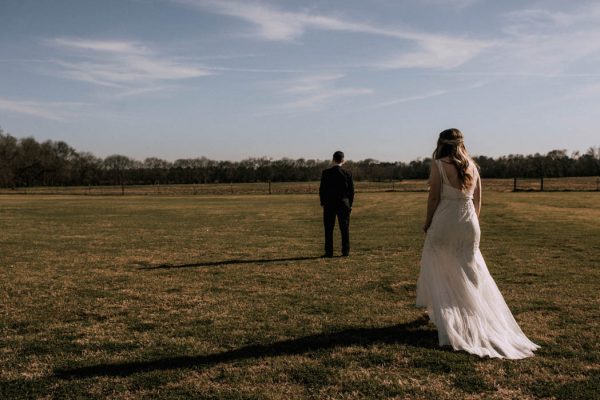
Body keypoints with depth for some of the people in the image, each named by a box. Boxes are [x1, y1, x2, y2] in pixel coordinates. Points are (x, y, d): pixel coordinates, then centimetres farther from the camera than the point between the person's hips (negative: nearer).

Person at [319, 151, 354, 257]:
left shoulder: (326, 173, -6)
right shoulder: (347, 173, -3)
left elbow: (322, 189, -3)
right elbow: (351, 190, 0)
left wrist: (323, 202, 8)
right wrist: (350, 204, 9)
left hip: (329, 204, -1)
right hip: (343, 204, 1)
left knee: (329, 229, 4)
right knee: (344, 228, 6)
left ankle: (329, 252, 4)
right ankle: (345, 251, 7)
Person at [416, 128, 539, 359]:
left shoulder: (439, 164, -8)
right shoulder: (472, 166, 7)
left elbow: (434, 197, -10)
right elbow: (477, 200, 10)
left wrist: (427, 223, 1)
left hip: (444, 224, -5)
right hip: (469, 224, 5)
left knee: (440, 274, 9)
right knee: (473, 276, 14)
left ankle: (448, 320, 15)